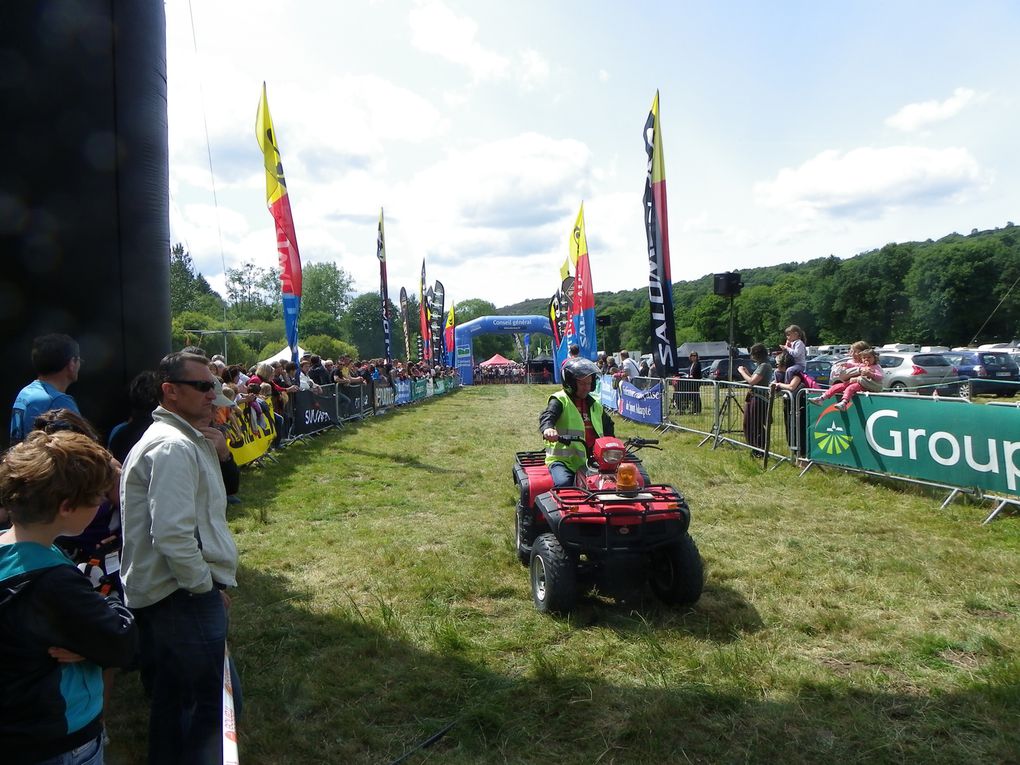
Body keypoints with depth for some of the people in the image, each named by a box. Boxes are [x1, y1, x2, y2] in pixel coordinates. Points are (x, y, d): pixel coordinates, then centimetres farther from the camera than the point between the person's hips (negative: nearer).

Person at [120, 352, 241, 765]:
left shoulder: (188, 440, 12)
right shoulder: (172, 447, -19)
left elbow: (226, 489, 18)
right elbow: (173, 533, -25)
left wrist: (220, 454, 2)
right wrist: (206, 587, -14)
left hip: (165, 594, 11)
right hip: (183, 596, -11)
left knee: (173, 696, 23)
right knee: (217, 700, -3)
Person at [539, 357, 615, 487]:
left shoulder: (594, 404, 18)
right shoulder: (560, 400, -3)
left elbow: (607, 424, 34)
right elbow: (547, 416, -24)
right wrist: (547, 428, -46)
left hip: (590, 459, 6)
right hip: (562, 459, -6)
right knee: (563, 483, -33)